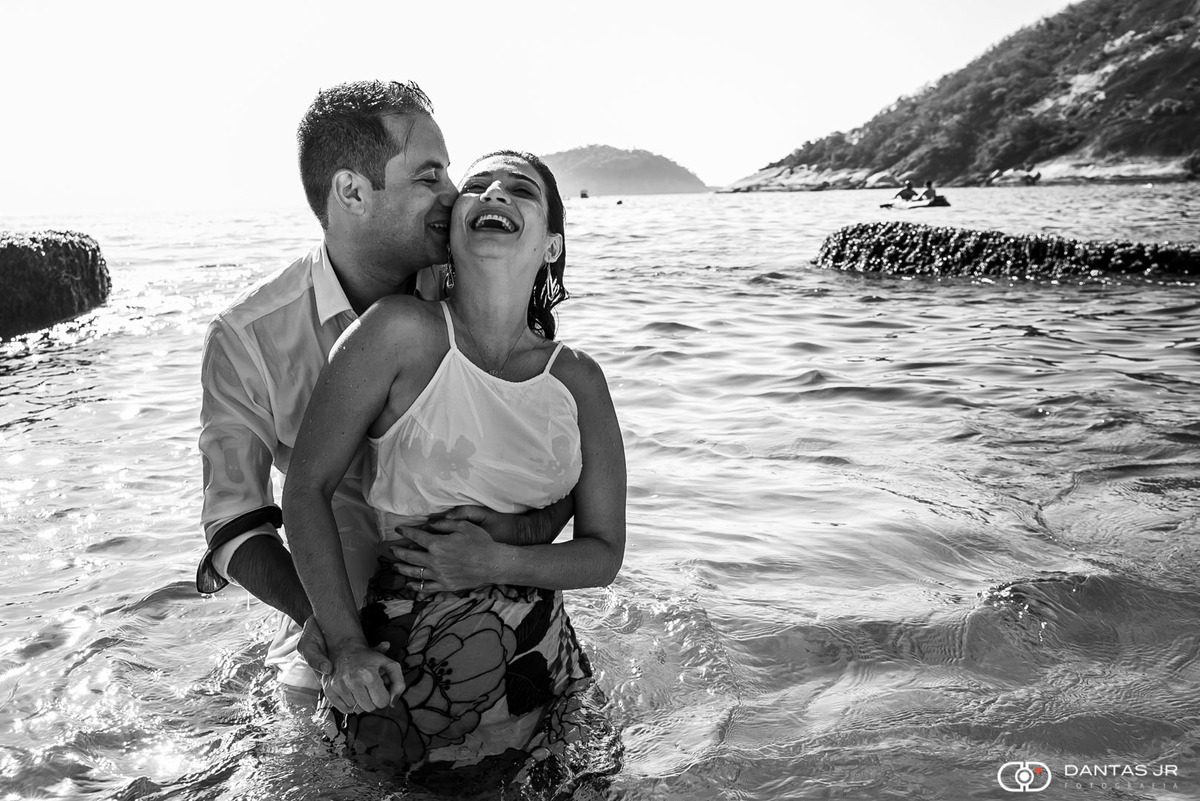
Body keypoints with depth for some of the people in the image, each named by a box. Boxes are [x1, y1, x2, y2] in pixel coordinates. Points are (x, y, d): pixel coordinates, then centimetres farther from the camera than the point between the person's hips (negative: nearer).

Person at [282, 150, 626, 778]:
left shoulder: (577, 380, -3)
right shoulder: (403, 332, -13)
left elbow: (604, 553, 1)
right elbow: (306, 487, -10)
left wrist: (499, 561, -18)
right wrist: (347, 646, -14)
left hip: (539, 657, 4)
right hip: (405, 663, -3)